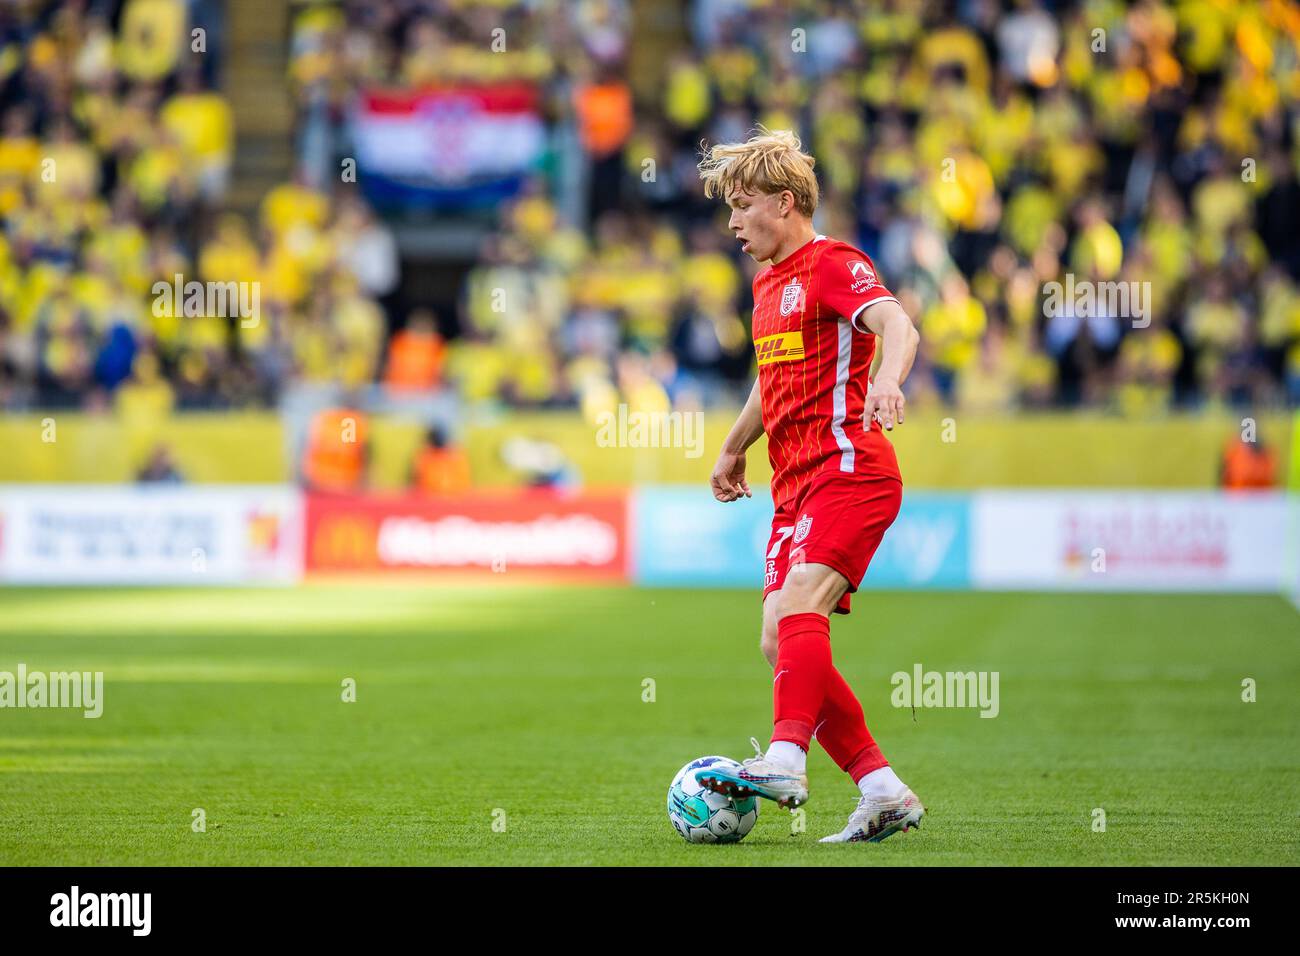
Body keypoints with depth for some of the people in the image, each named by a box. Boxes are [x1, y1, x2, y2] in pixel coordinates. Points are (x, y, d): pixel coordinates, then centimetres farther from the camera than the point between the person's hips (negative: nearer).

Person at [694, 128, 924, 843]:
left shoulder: (834, 265, -5)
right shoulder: (768, 283, 22)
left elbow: (897, 325, -24)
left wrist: (887, 379, -45)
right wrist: (733, 449, 48)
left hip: (849, 468, -9)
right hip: (794, 483, 9)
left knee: (798, 606, -27)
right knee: (780, 641, 1)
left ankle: (785, 760, -37)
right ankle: (883, 791, 2)